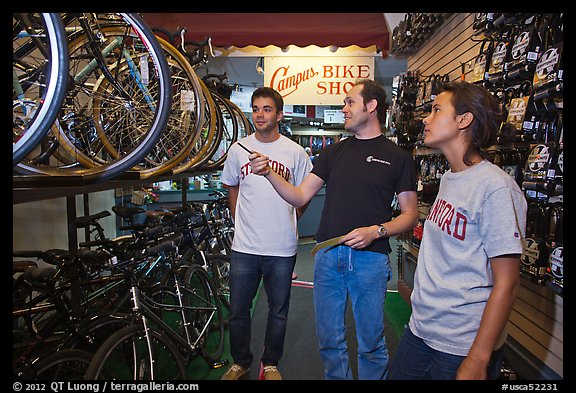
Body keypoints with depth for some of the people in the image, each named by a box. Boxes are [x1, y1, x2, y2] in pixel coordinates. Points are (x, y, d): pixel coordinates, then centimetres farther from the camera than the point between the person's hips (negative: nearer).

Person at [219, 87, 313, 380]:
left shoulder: (295, 152, -3)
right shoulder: (238, 149, 3)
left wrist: (286, 223, 5)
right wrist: (241, 222, 11)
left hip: (282, 249, -1)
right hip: (244, 247, 2)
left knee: (278, 311, 13)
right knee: (238, 311, 12)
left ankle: (271, 363, 35)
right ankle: (240, 362, 35)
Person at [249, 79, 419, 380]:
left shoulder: (397, 157, 2)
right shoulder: (333, 152, 12)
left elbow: (411, 214, 0)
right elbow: (300, 197, 7)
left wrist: (376, 231, -16)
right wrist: (268, 172, -6)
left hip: (370, 256, -3)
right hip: (328, 254, 4)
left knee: (371, 343, 8)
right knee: (329, 340, 13)